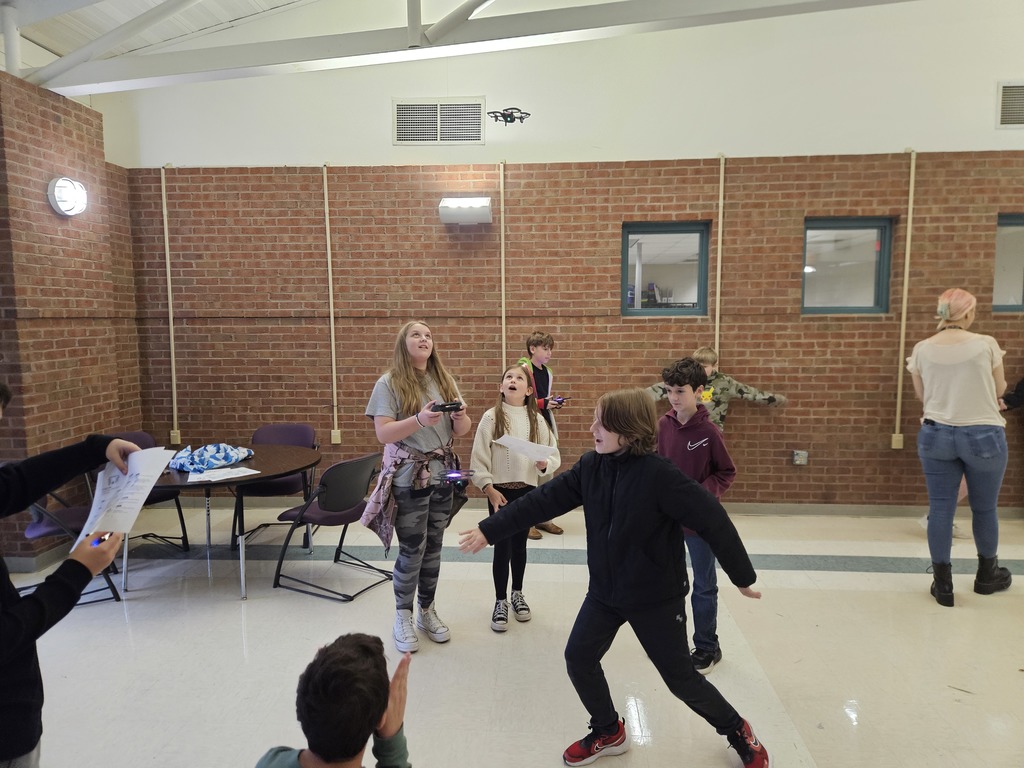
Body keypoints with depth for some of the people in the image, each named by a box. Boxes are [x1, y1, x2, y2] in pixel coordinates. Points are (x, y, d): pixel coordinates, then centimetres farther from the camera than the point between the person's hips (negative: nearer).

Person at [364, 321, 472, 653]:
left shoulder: (444, 381, 7)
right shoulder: (389, 383, -8)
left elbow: (462, 429, 8)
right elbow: (383, 433, -15)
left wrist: (460, 417, -15)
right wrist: (420, 419, -29)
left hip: (442, 474, 5)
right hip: (408, 477, -4)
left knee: (433, 546, 12)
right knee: (412, 549, 0)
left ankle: (427, 610, 28)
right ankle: (403, 616, 19)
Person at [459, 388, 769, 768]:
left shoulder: (659, 474, -26)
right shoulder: (591, 467, -7)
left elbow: (712, 520, -20)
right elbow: (542, 500, -5)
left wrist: (743, 576, -10)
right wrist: (488, 530, -7)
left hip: (657, 597, -5)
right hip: (604, 591, 6)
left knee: (681, 677, 8)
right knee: (579, 657, 6)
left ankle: (738, 732, 37)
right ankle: (608, 732, 34)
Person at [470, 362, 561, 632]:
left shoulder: (537, 420, 0)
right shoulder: (491, 418, -7)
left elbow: (554, 455, 2)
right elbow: (479, 458, -8)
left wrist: (545, 463, -19)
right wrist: (489, 489, -13)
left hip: (527, 490, 2)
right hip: (499, 491, -2)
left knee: (519, 545, 16)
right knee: (502, 547, 3)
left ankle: (517, 594, 35)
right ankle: (500, 602, 21)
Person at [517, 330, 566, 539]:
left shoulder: (547, 372, 15)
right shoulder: (522, 369, -9)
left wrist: (554, 404, 6)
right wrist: (543, 404, -19)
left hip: (546, 426, 8)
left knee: (547, 472, 10)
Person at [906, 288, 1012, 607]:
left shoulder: (921, 349, -2)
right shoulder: (986, 344, -8)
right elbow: (1000, 390, 4)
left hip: (936, 435, 2)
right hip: (983, 436, -1)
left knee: (940, 508, 7)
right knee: (984, 508, 16)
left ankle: (943, 584, 13)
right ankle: (987, 575, 35)